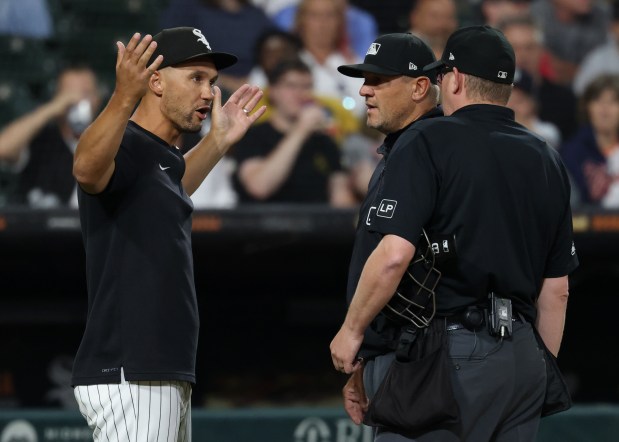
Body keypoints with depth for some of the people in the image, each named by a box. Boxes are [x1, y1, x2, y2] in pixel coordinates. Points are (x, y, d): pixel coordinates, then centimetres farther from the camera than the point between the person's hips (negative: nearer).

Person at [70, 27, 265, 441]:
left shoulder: (163, 155, 18)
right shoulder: (124, 146, -13)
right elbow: (87, 169, -38)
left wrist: (219, 141, 38)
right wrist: (124, 99, -54)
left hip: (166, 375, 11)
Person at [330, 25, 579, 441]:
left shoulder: (432, 141, -6)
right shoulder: (548, 160, 14)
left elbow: (394, 254, -17)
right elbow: (557, 289, 16)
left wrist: (351, 330, -5)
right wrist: (543, 376, 24)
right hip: (523, 358, 7)